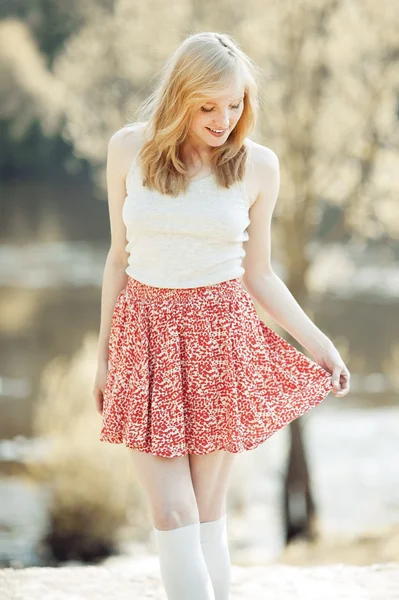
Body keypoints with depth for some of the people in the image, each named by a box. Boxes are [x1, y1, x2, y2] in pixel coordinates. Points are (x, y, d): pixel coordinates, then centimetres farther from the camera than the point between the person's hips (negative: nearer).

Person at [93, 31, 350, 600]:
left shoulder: (257, 164, -1)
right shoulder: (130, 147, -1)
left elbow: (259, 274, 6)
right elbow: (119, 257, 8)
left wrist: (316, 341, -3)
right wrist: (104, 354, 10)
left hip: (223, 337, 0)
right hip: (146, 336, 0)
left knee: (208, 513, 4)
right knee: (172, 515, -5)